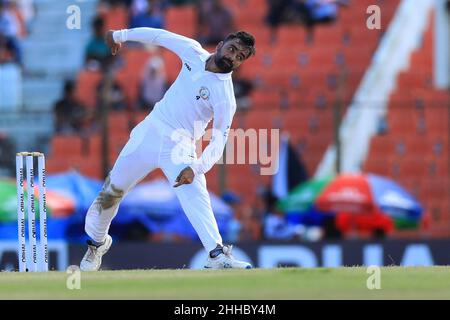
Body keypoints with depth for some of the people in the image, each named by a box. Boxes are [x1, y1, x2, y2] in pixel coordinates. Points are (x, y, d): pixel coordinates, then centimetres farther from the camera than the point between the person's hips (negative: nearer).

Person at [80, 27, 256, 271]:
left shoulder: (225, 97, -16)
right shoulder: (193, 52, -2)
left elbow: (218, 142, -20)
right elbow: (160, 36, 13)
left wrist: (196, 167, -35)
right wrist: (120, 35, 20)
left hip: (179, 147, -4)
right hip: (149, 133, 5)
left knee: (195, 195, -29)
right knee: (111, 192, 12)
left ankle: (217, 255, -41)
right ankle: (96, 242, 36)